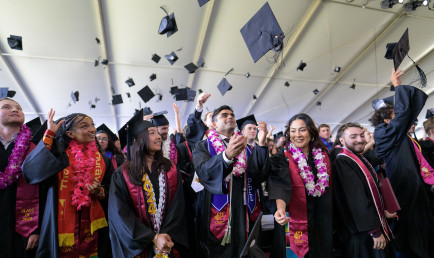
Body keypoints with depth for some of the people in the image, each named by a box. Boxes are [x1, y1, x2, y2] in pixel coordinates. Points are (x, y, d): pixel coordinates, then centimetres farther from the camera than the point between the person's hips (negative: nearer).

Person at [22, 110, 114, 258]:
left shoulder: (103, 161, 5)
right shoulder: (58, 155, -2)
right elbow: (29, 170, -20)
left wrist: (100, 192, -14)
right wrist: (49, 134, -15)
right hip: (61, 229, -2)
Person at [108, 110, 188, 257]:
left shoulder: (171, 170, -1)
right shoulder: (123, 174, -8)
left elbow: (177, 207, -4)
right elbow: (120, 214, -12)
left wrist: (167, 236, -17)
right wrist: (154, 238, -17)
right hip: (136, 246, -2)